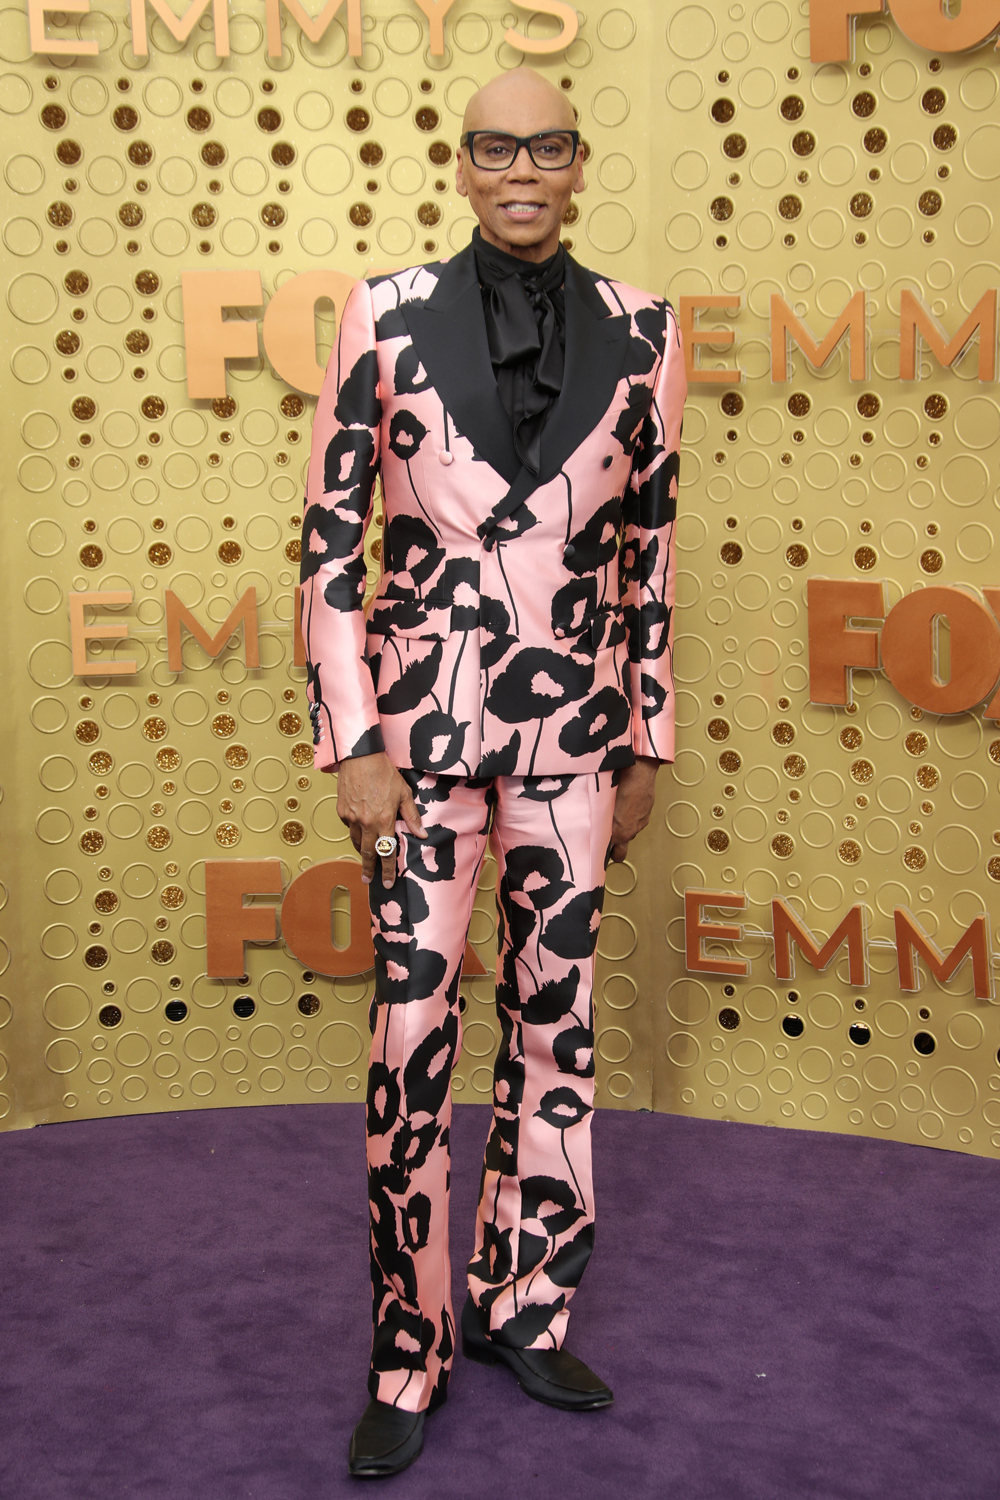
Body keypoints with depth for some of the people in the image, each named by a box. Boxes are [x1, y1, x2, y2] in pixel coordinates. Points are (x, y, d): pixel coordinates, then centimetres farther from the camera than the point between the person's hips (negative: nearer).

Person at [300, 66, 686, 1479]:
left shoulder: (641, 333, 3)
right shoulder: (385, 317, -2)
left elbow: (647, 552, 8)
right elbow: (330, 541, -1)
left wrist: (646, 743, 9)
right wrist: (351, 745, -6)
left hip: (570, 729, 2)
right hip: (423, 721, -2)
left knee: (556, 1019, 9)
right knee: (412, 1032, 0)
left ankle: (523, 1306, 29)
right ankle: (410, 1356, 17)